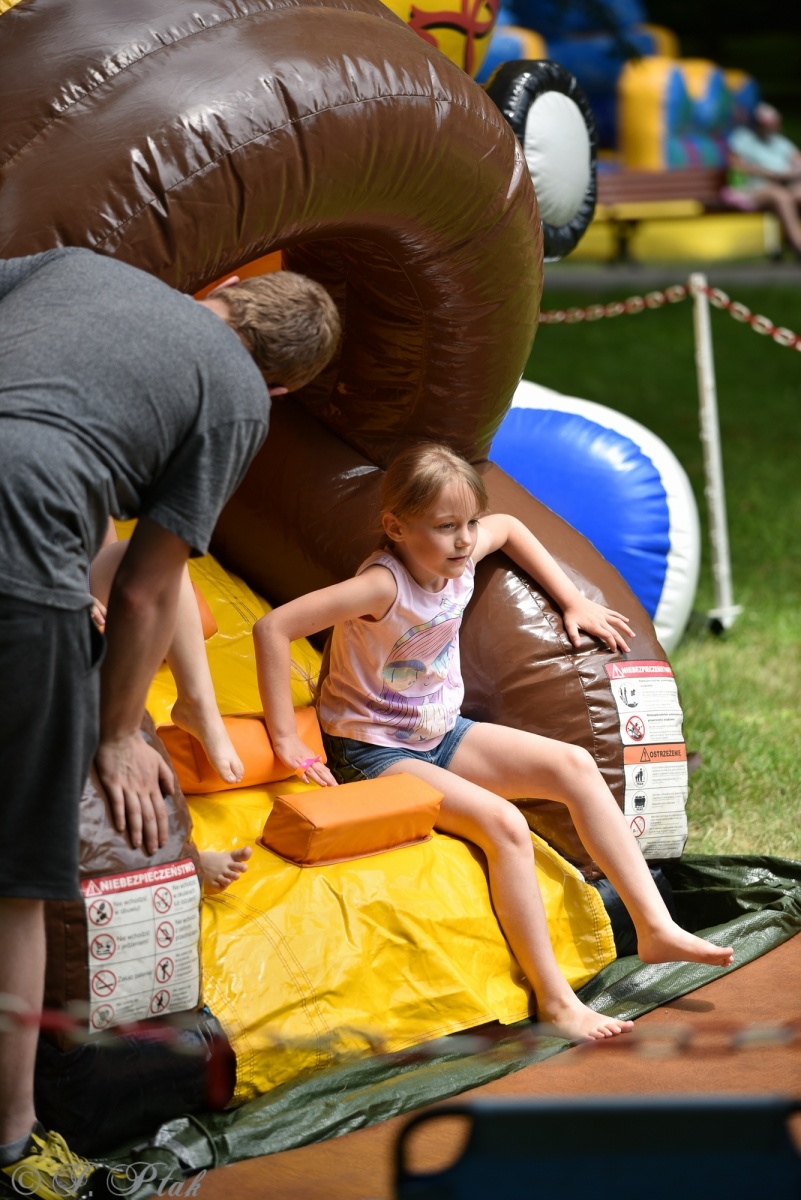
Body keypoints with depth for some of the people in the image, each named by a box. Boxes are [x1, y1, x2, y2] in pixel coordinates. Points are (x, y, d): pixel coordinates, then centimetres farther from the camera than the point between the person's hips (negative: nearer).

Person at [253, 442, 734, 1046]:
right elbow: (273, 628, -36)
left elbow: (509, 526, 20)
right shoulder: (384, 585, -28)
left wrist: (574, 599, 15)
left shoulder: (459, 557, -5)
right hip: (376, 753, -8)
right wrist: (287, 740, -31)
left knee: (574, 766, -5)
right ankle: (554, 999, -20)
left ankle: (656, 927, -3)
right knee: (503, 822, -28)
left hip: (442, 735, 8)